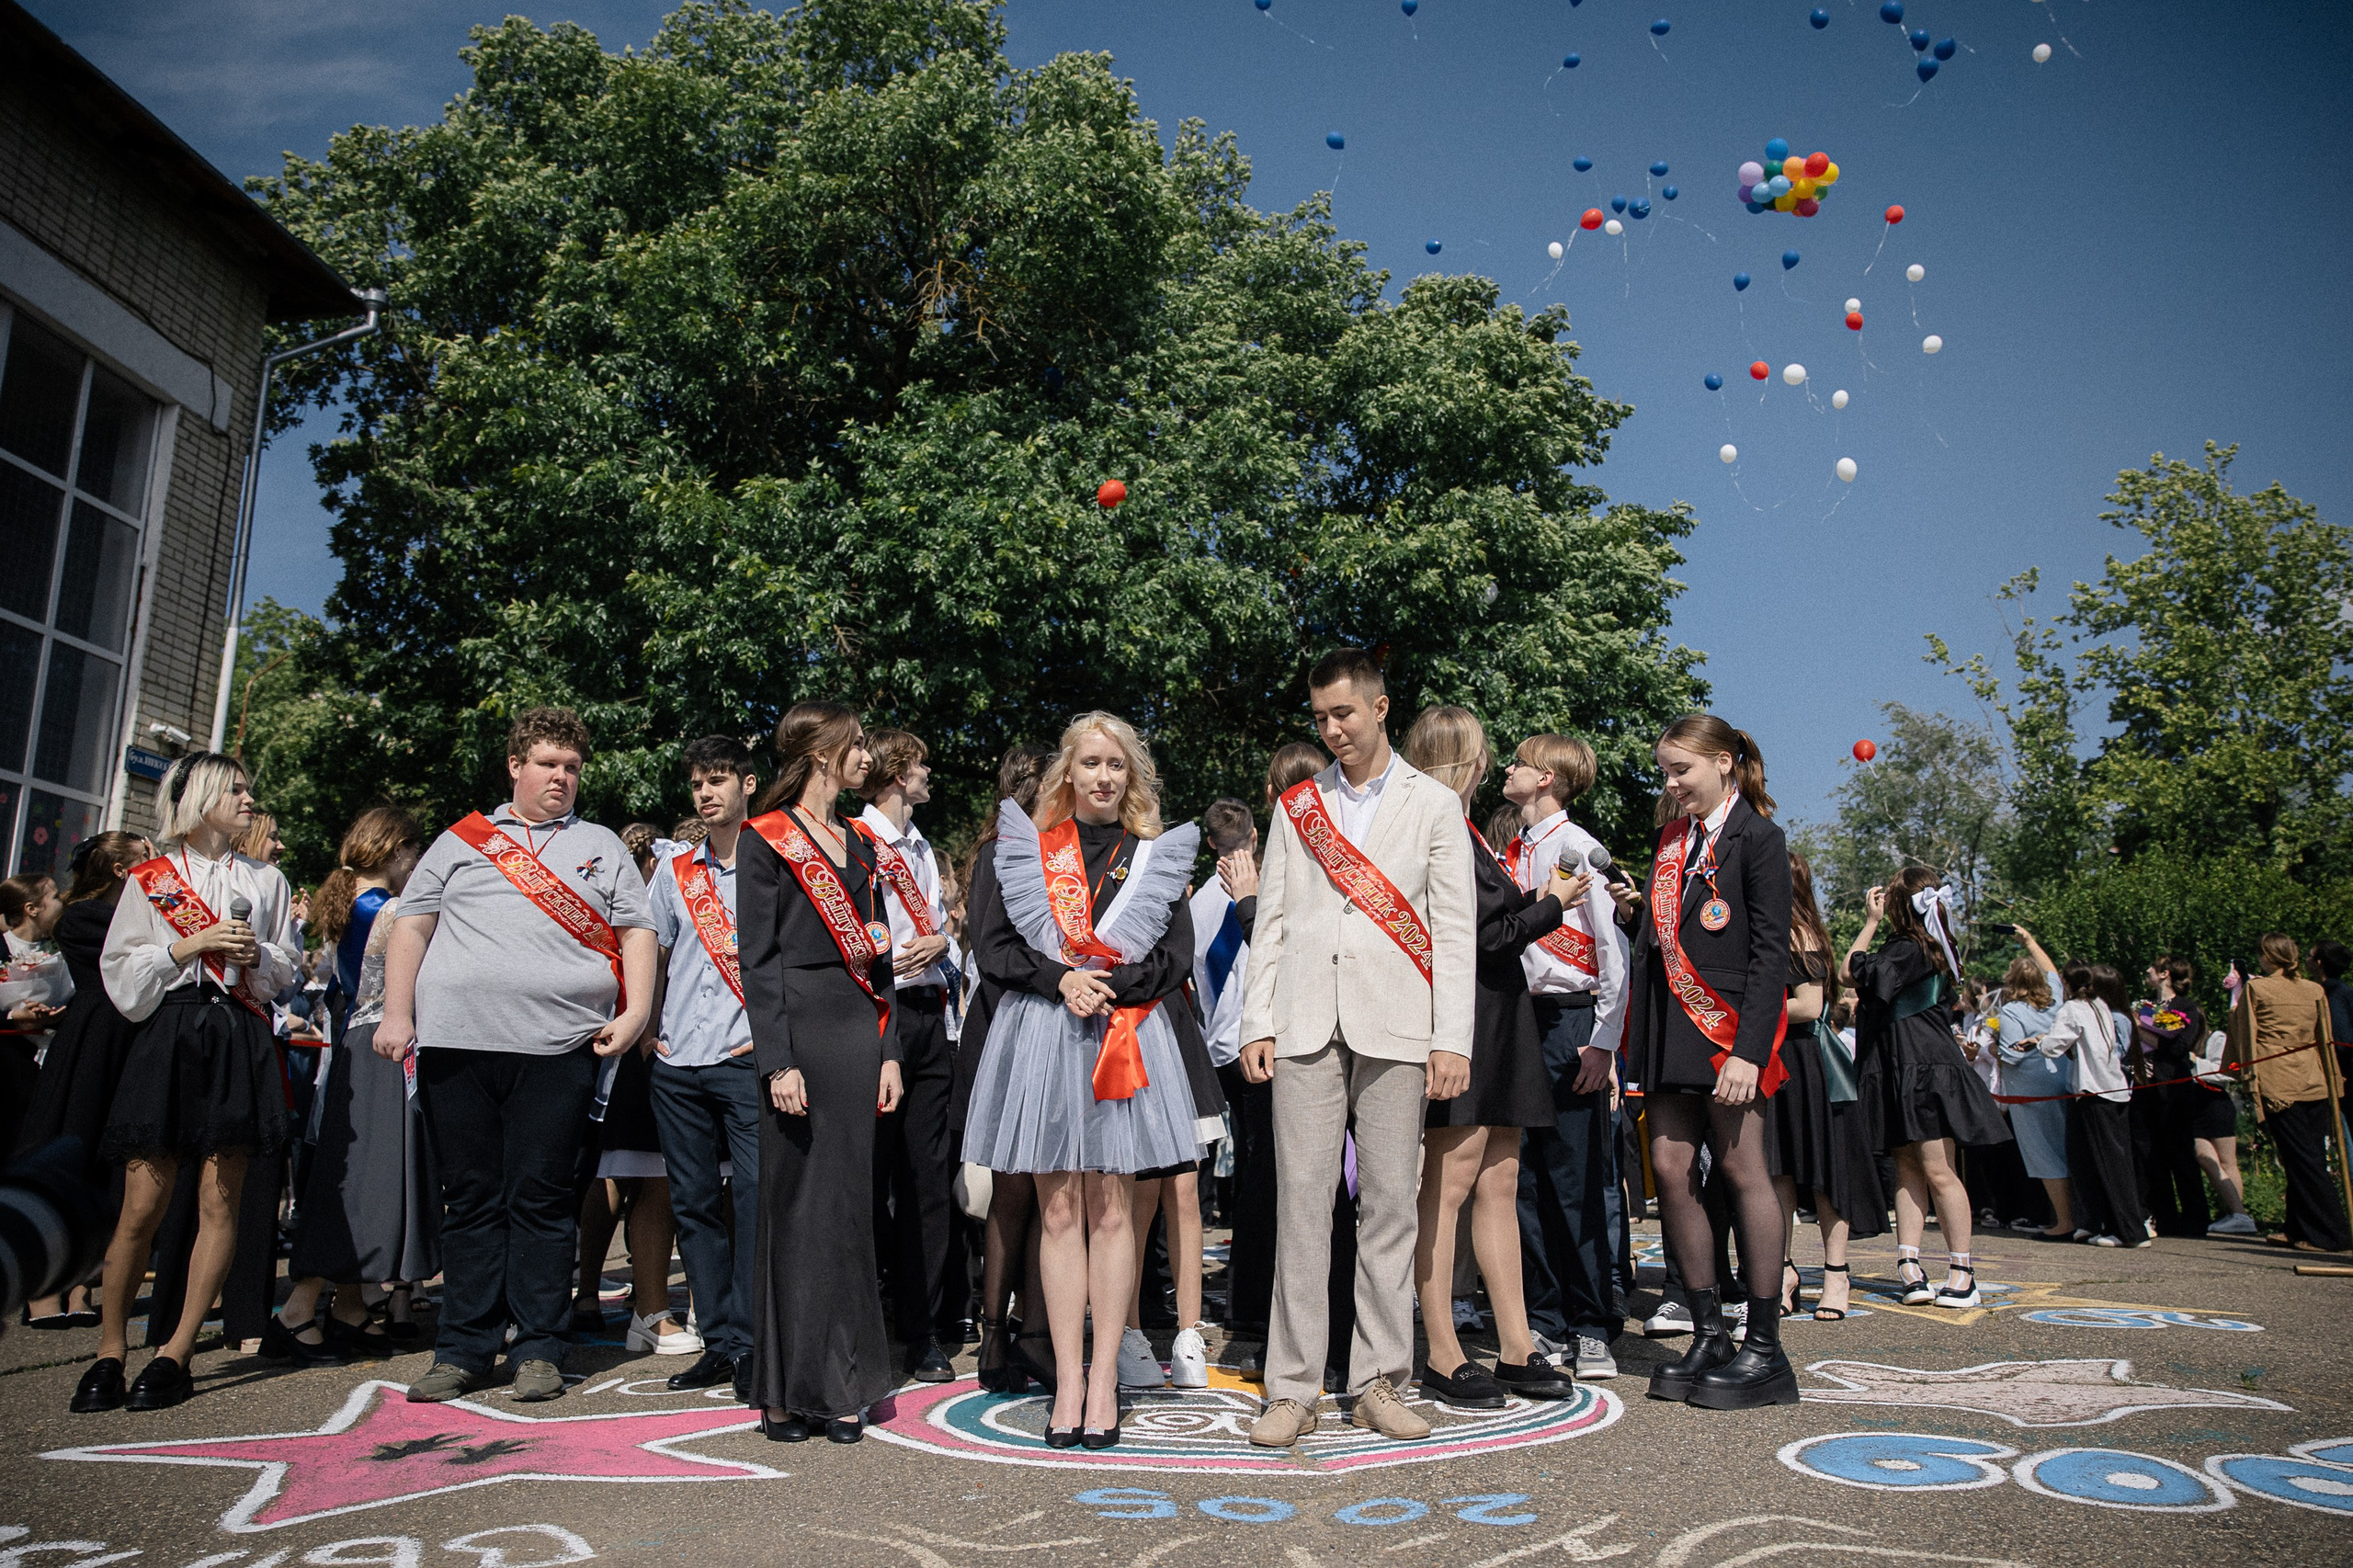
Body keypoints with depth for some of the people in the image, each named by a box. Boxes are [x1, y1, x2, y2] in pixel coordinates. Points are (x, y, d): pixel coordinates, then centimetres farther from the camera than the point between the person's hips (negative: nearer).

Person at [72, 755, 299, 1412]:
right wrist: (189, 944, -8)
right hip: (168, 1035, -1)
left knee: (219, 1201, -4)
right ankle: (109, 1351, 11)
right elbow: (121, 972, 5)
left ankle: (176, 1354, 3)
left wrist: (255, 952, -4)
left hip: (239, 1042, 1)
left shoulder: (266, 881, 18)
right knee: (143, 1204, -4)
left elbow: (286, 969, 16)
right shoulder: (150, 879, 12)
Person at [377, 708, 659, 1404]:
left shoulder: (602, 846, 15)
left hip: (558, 1048, -1)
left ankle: (537, 1350, 8)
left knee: (541, 1199, 0)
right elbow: (412, 925, 12)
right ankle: (464, 1348, 15)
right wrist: (397, 1014, 1)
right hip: (455, 1042, 1)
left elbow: (637, 932, 10)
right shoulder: (461, 840, 16)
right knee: (471, 1199, 6)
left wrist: (635, 1011, -4)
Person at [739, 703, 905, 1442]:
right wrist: (778, 1062, -14)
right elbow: (756, 959, -7)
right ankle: (785, 1389, 12)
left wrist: (887, 1050, 9)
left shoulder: (859, 843, 16)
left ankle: (842, 1386, 16)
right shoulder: (766, 841, -3)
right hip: (799, 1027, -5)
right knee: (794, 1208, 1)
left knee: (849, 1206, 7)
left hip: (858, 1028, 6)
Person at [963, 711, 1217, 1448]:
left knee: (1111, 1211, 1)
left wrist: (1105, 987, -11)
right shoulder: (1027, 849, 9)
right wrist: (1061, 981, -11)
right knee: (1059, 1212, 2)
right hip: (1041, 1038, 0)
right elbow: (990, 946, 3)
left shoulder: (1155, 856, 9)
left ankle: (1104, 1375, 9)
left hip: (1126, 1042, 0)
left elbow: (1175, 960, 3)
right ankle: (1068, 1378, 8)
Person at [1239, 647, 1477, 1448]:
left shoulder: (1434, 803, 8)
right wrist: (1257, 1023, 3)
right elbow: (1271, 920, 13)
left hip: (1395, 1026, -1)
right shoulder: (1296, 805, 15)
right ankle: (1293, 1389, 7)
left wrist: (1452, 1040, -4)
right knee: (1301, 1201, 0)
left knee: (1390, 1201, 2)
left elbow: (1456, 927, 4)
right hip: (1306, 1023, 1)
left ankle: (1378, 1382, 14)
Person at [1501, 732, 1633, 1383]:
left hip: (1571, 1018, -7)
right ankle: (1546, 1322, 18)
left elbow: (1613, 949, -9)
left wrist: (1604, 1042, -14)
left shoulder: (1578, 848, -6)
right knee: (1526, 1177, 8)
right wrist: (1488, 1035, 12)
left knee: (1580, 1179, -2)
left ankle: (1594, 1329, 9)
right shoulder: (1509, 853, 14)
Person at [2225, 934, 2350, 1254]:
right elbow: (2326, 1039, 16)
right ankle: (2298, 1229, 16)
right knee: (2312, 1156, 10)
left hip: (2278, 1084, -5)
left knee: (2302, 1160, -3)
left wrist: (2248, 1073, 18)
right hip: (2314, 1083, 5)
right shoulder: (2315, 991, 8)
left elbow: (2245, 1035, 3)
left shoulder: (2255, 988, -4)